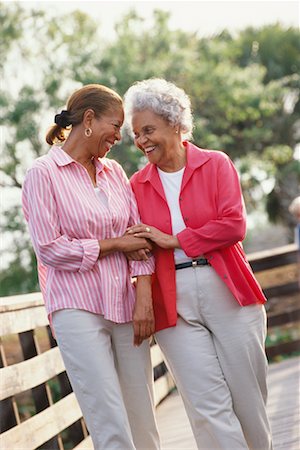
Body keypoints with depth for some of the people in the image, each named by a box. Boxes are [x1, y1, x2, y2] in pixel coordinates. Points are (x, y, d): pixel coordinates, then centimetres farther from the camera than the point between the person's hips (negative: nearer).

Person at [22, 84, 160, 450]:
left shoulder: (114, 172, 14)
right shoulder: (43, 174, -2)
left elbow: (140, 238, 10)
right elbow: (49, 248, -8)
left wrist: (144, 299, -2)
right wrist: (115, 244, -5)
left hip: (127, 308, 5)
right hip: (78, 310, -5)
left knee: (143, 420, 5)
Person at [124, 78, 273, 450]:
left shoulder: (215, 164, 3)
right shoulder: (138, 184, 9)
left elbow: (234, 224, -8)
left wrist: (173, 240, -11)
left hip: (225, 292, -1)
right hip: (173, 303, 1)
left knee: (248, 395, 5)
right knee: (208, 405, -4)